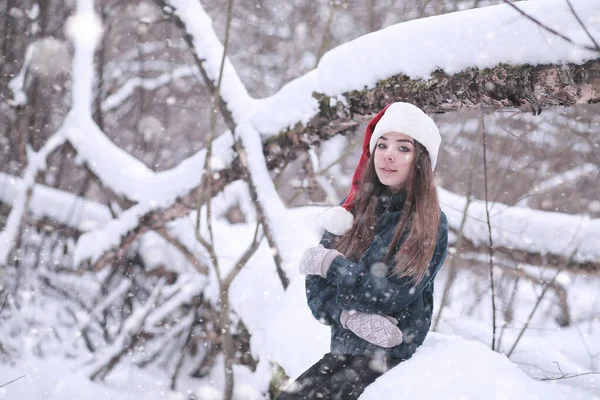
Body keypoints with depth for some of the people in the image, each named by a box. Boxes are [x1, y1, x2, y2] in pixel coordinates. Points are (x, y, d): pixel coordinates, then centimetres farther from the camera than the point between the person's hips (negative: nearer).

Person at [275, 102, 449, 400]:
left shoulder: (431, 226, -6)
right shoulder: (351, 211, 7)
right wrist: (352, 317, -15)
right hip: (342, 350, 5)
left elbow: (386, 295, -16)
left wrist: (328, 262, -5)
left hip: (389, 356, -5)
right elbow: (316, 290, 4)